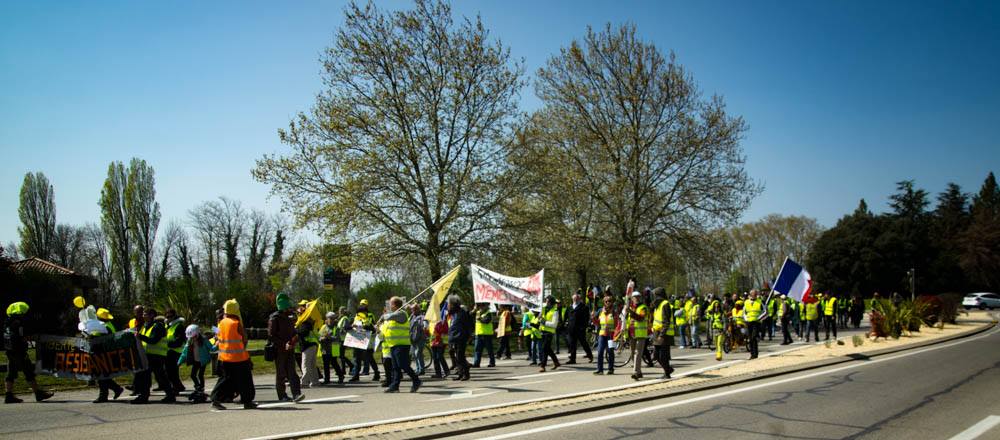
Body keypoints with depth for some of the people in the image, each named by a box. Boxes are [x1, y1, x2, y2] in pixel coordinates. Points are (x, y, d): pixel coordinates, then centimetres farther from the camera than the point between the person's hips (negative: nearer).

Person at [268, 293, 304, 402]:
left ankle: (296, 394, -13)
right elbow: (271, 336, -12)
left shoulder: (290, 316, 14)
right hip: (279, 350, -5)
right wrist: (283, 345, -19)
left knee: (292, 372, -5)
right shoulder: (274, 318, -8)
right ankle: (282, 396, 12)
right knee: (281, 373, 4)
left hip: (290, 349, 5)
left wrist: (292, 342, 2)